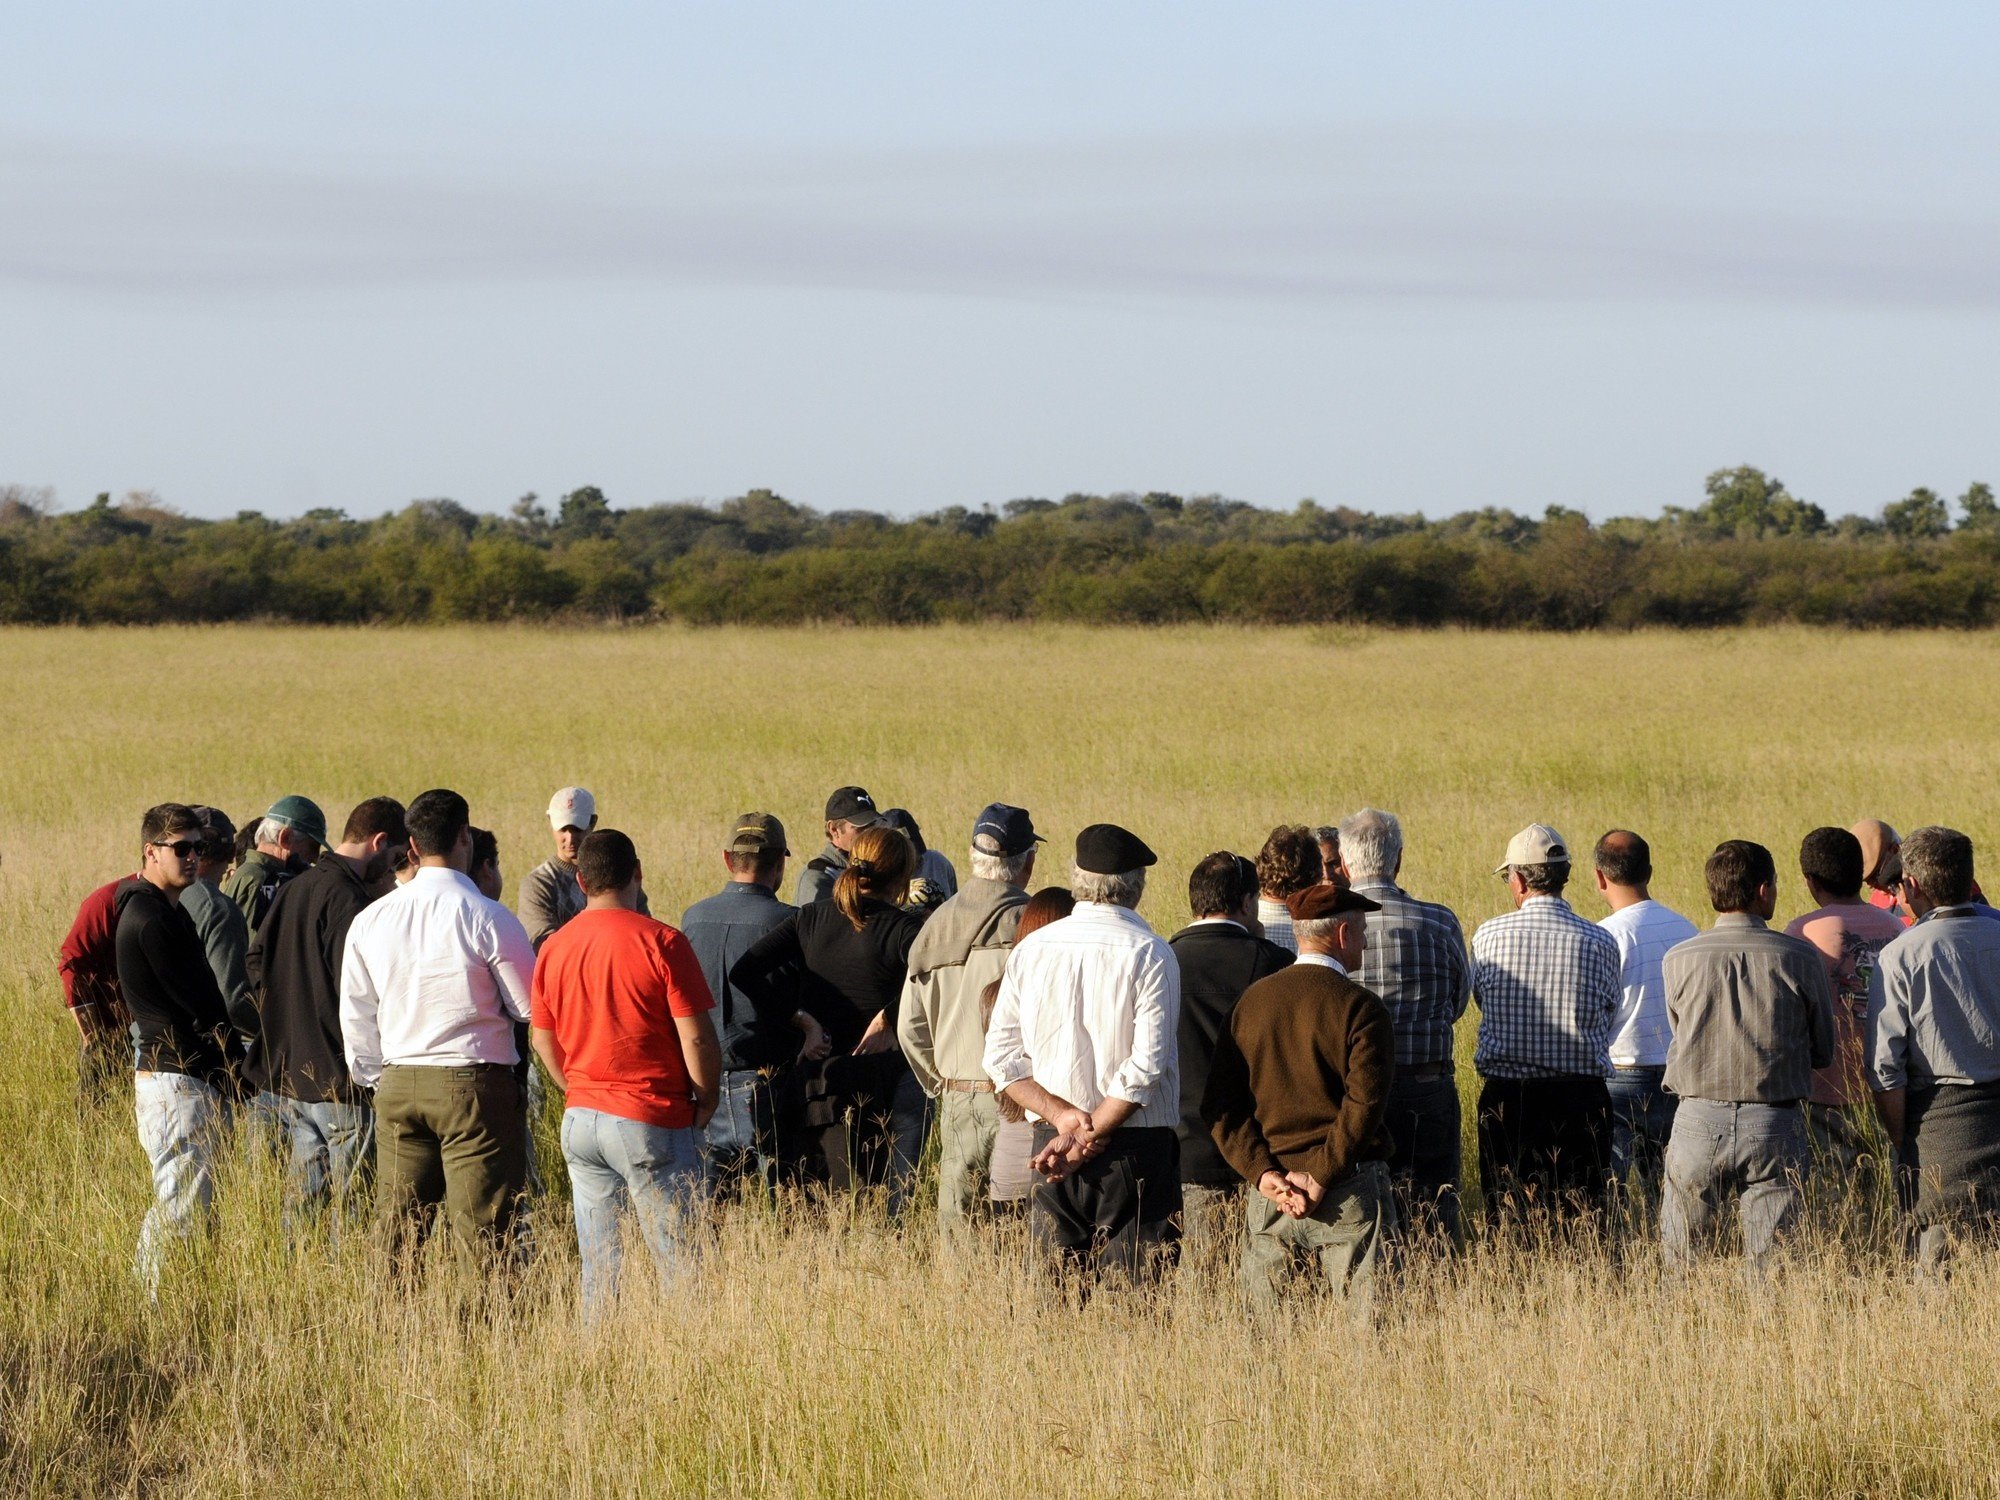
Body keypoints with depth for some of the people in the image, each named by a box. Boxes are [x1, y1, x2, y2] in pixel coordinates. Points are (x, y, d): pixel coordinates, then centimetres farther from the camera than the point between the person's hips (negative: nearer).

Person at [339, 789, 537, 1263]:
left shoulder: (370, 920, 5)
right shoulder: (488, 918, -11)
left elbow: (355, 1019, 12)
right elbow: (531, 1007, -3)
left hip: (398, 1086, 5)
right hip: (476, 1084, -5)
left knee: (398, 1238, 10)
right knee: (484, 1240, -4)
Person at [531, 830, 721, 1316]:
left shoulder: (553, 949, 5)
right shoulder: (661, 943, -11)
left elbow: (544, 1043, 13)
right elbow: (697, 1038, -12)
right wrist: (705, 1102, 4)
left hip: (581, 1122, 5)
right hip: (653, 1124, -5)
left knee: (598, 1270, 8)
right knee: (679, 1266, -2)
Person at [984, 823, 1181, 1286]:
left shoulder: (1032, 948, 6)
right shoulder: (1149, 954, -7)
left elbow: (1001, 1056, 3)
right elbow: (1147, 1063, -14)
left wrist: (1061, 1115, -4)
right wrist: (1090, 1135, -10)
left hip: (1050, 1139, 4)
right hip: (1137, 1144, -4)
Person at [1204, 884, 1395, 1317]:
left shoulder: (1252, 1001, 9)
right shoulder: (1360, 1008, -6)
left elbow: (1219, 1103, 5)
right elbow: (1364, 1102, -15)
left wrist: (1262, 1172, -2)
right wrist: (1321, 1178, -12)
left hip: (1270, 1193, 5)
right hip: (1350, 1192, -5)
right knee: (1368, 1329, -3)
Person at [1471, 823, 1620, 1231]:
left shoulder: (1488, 936, -4)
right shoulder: (1600, 942, -4)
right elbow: (1607, 1016, 7)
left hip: (1505, 1097, 0)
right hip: (1581, 1101, 0)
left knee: (1507, 1218, 6)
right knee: (1582, 1222, 3)